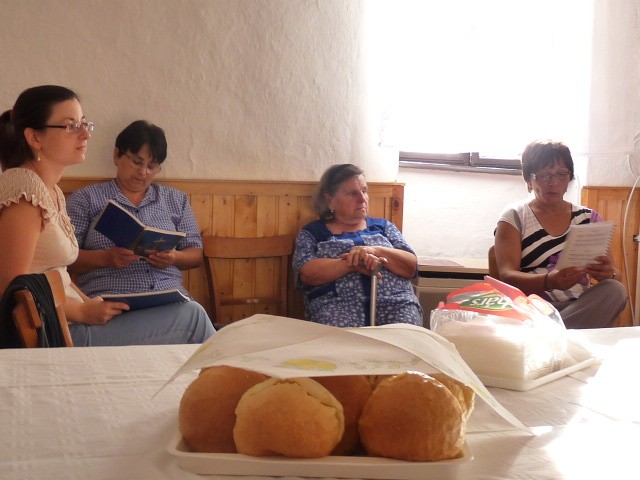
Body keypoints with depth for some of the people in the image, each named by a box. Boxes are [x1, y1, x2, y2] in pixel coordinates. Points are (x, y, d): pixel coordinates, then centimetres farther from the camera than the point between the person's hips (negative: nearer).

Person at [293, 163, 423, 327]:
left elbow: (411, 267, 9)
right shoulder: (312, 232, 13)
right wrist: (353, 264, -15)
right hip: (338, 306, -2)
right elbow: (306, 273, -4)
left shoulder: (383, 226, 21)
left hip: (396, 302, 2)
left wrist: (376, 251, -9)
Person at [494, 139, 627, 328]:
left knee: (615, 290, -28)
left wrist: (609, 273, -17)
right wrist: (549, 281, -28)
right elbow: (506, 276, -7)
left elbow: (616, 275, 9)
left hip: (580, 308, 6)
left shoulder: (589, 218, 15)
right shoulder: (514, 216, 6)